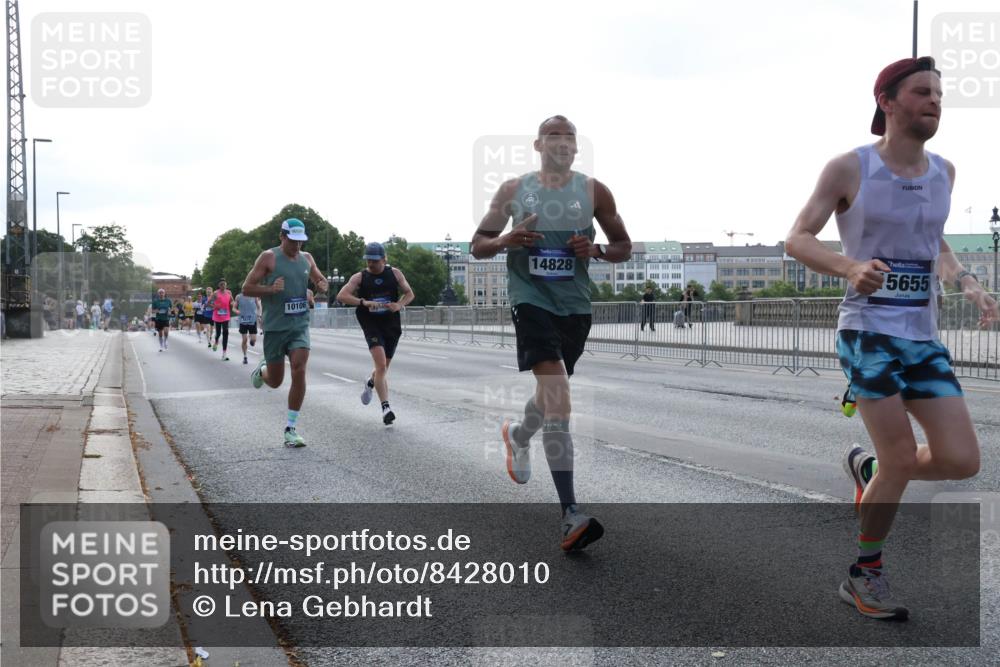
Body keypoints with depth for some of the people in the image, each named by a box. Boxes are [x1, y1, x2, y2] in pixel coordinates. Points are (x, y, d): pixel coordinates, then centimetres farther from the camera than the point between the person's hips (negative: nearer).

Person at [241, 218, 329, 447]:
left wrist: (323, 285, 2)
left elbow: (320, 279, 26)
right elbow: (247, 288, -6)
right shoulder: (268, 257, -5)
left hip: (300, 325, 3)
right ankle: (262, 370, 46)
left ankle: (291, 429, -6)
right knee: (275, 381, 6)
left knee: (299, 372, -15)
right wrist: (271, 289, -23)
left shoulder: (306, 258, 9)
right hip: (275, 326, -3)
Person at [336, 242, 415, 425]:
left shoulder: (394, 273, 4)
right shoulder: (359, 277, -2)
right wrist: (363, 302, -28)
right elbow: (341, 296, -13)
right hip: (371, 325, -3)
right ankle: (386, 407, -19)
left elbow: (409, 293, 11)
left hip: (392, 325, 3)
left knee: (384, 367, 15)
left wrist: (399, 305, -10)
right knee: (381, 365, -20)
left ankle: (370, 383, 50)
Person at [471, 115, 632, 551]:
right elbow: (478, 245, 9)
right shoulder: (513, 190, 5)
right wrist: (505, 241, -13)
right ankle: (570, 515, -23)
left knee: (552, 392, 18)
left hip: (575, 304, 4)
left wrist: (597, 250, -10)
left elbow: (624, 246, 12)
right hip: (531, 298, -3)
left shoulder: (593, 191, 6)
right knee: (557, 395, -20)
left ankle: (517, 437, 55)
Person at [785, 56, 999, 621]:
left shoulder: (944, 171, 11)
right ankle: (864, 575, 14)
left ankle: (869, 468, 28)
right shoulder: (849, 168, -6)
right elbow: (797, 239, -7)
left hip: (924, 337, 6)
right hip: (868, 332, -6)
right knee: (902, 461, -9)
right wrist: (851, 267, -26)